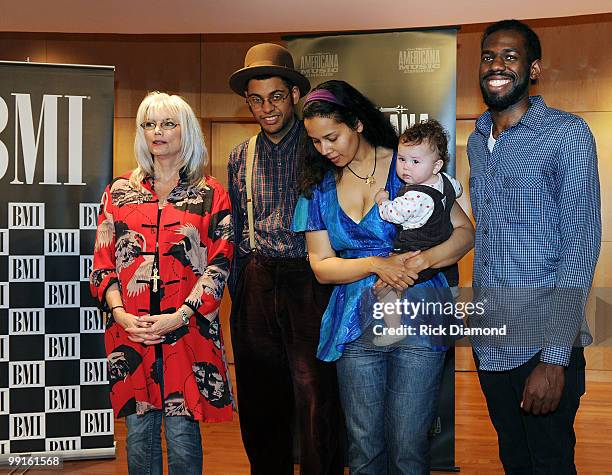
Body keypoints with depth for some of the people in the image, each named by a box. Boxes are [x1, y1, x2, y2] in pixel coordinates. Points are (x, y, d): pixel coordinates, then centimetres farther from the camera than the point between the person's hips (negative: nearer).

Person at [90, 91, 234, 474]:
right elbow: (103, 261, 8)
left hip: (188, 332, -2)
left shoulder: (211, 195, 5)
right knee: (139, 433, 9)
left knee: (182, 435, 1)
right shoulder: (120, 192, 12)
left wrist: (179, 316, -12)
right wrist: (120, 312, -8)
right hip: (130, 334, 2)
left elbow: (219, 265, -2)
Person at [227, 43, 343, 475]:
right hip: (256, 286, 4)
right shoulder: (241, 157, 12)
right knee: (259, 404, 11)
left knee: (316, 401, -3)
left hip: (309, 282, -4)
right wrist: (237, 291, 15)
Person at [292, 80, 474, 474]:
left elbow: (464, 231, -3)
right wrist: (377, 264, -13)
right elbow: (321, 266, 5)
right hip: (356, 325, 3)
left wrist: (421, 261, -22)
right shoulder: (319, 186, 8)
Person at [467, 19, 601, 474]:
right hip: (489, 343, 6)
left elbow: (581, 244, -15)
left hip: (543, 344, -6)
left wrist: (555, 357, -21)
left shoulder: (566, 133, -9)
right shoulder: (476, 141, 11)